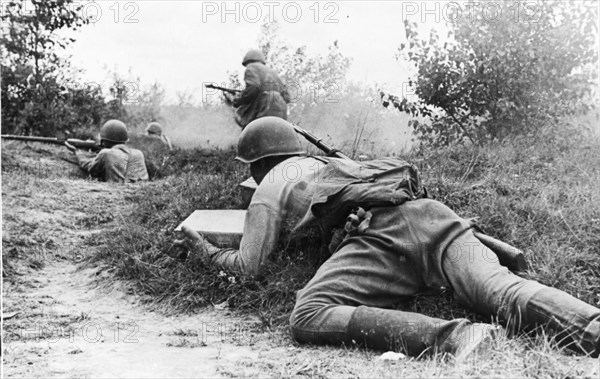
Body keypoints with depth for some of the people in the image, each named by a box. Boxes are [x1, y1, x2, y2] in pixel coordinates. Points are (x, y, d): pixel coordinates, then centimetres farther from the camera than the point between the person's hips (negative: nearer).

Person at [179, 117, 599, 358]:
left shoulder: (267, 192, 22)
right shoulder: (323, 161, 41)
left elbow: (247, 266, 20)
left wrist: (208, 251, 40)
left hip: (381, 233, -6)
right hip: (427, 210, 7)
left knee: (307, 319, -14)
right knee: (505, 291, -11)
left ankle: (448, 337, -31)